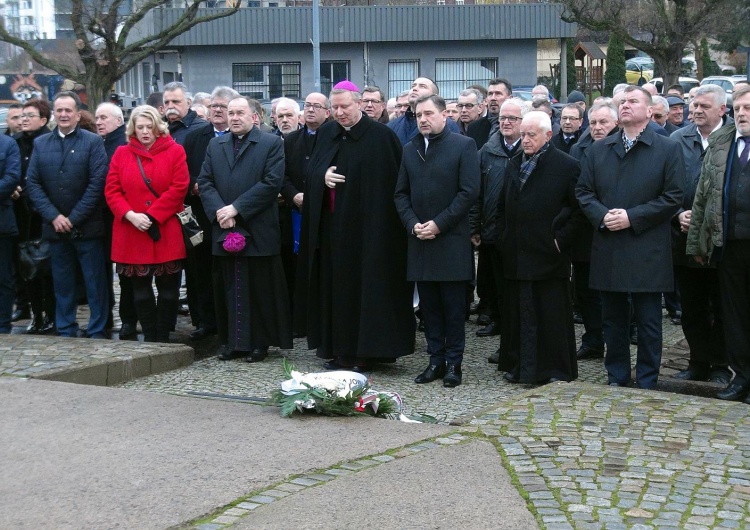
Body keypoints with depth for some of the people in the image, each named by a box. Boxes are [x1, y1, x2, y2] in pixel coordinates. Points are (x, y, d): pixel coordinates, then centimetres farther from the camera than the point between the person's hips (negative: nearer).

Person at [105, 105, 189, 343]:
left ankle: (162, 339, 11)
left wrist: (152, 215, -13)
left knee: (168, 288, 2)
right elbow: (112, 191, 4)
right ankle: (149, 337, 15)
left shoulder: (174, 151, 1)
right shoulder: (121, 154, 8)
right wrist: (130, 215, -12)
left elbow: (179, 188, -7)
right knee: (140, 290, 6)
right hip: (132, 234, 2)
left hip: (166, 233, -2)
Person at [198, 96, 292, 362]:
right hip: (224, 230, 4)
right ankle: (236, 342, 16)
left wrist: (236, 208, -14)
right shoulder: (215, 145, 14)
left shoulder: (272, 143, -1)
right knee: (232, 289, 9)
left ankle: (260, 342, 12)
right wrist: (219, 211, -9)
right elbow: (204, 181, 8)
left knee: (260, 290, 3)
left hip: (258, 232, -4)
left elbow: (272, 182, -11)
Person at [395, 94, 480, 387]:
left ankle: (454, 363, 8)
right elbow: (401, 193, 13)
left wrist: (438, 224, -13)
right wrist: (412, 224, -4)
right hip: (420, 241, 5)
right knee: (429, 305, 8)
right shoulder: (409, 149, 13)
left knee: (453, 306, 0)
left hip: (451, 240, -4)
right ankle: (436, 360, 15)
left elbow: (469, 191, -9)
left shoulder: (463, 145, -2)